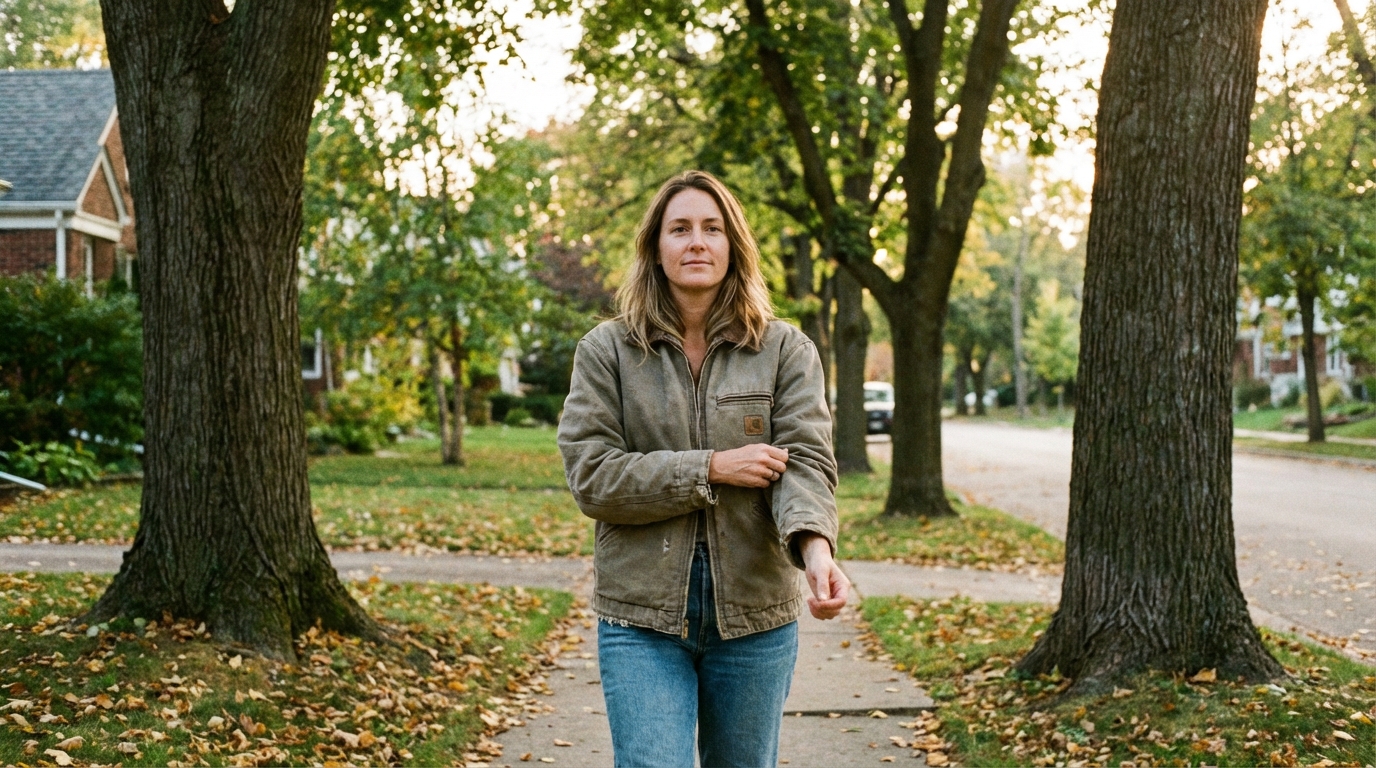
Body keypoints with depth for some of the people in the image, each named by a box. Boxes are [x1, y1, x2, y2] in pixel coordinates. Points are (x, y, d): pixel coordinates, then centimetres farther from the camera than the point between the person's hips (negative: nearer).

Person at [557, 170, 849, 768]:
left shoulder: (785, 350, 2)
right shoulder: (607, 350, 1)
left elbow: (806, 463, -11)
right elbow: (591, 477, -8)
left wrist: (815, 548, -31)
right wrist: (711, 469, -15)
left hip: (754, 613, 1)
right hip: (642, 615, -1)